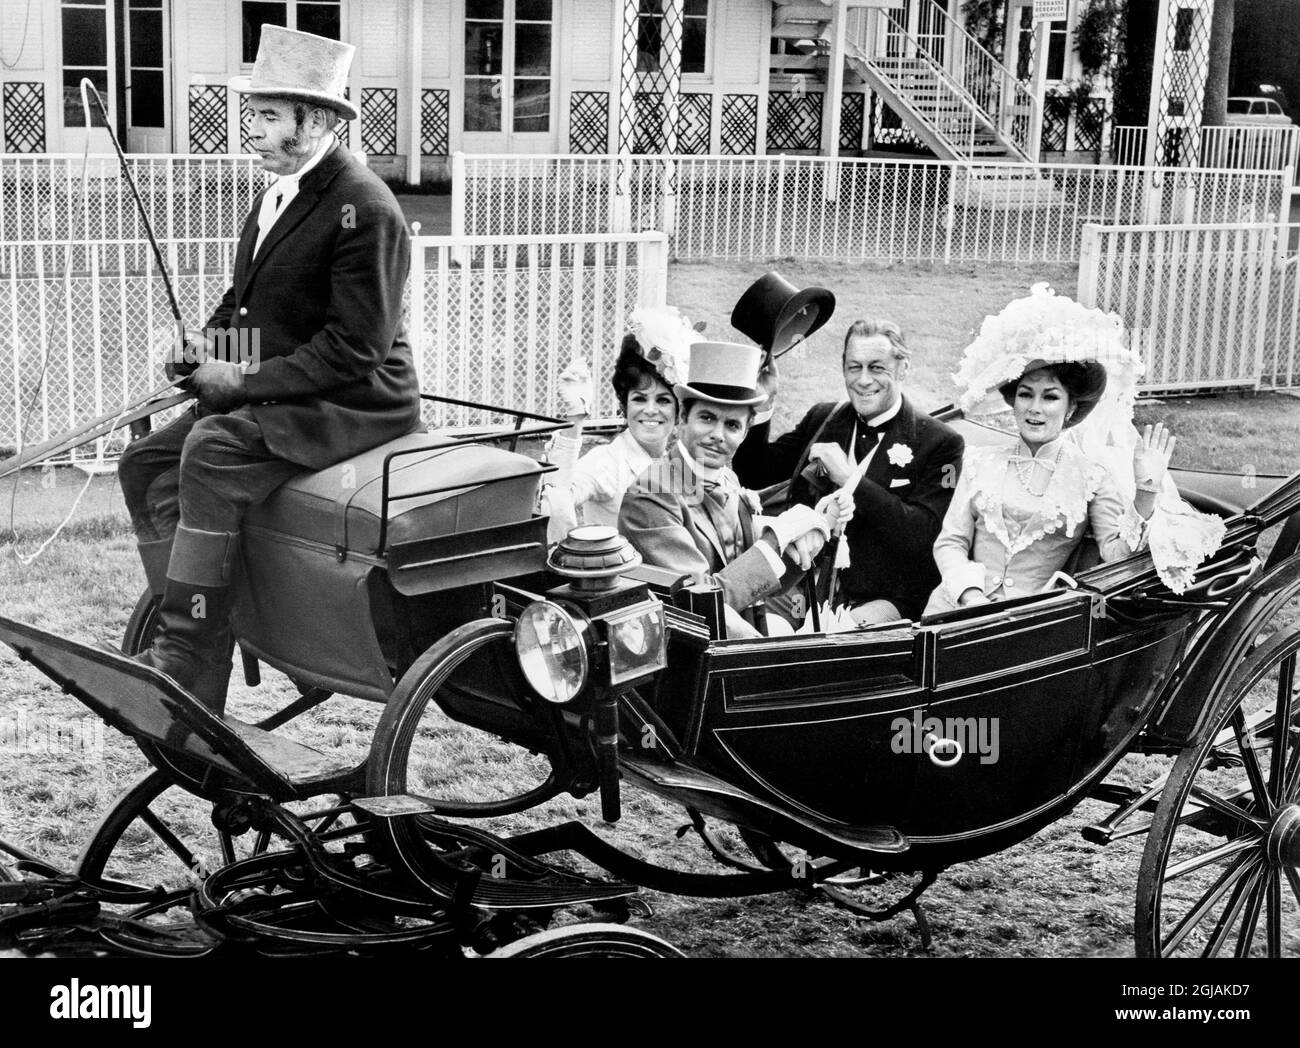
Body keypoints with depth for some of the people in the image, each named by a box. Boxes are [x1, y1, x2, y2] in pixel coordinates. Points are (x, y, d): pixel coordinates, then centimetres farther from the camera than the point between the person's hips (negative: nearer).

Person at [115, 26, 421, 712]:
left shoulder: (363, 207, -16)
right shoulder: (279, 191, 14)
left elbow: (355, 346, -19)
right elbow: (246, 297, 25)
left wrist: (246, 379, -18)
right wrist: (211, 341, 3)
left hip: (354, 400, -10)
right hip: (272, 395, 10)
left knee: (212, 453, -30)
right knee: (146, 463, -4)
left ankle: (187, 667, -27)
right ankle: (178, 626, -7)